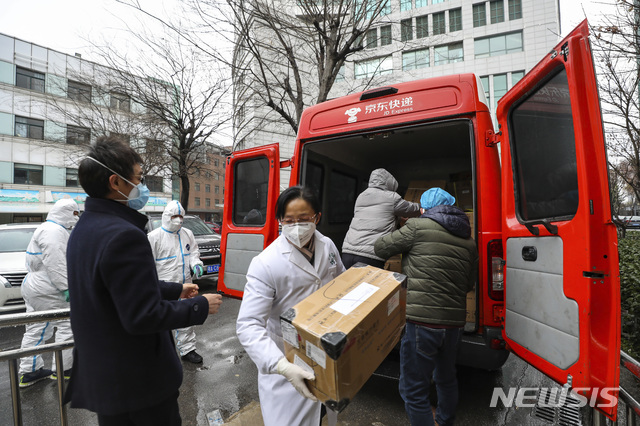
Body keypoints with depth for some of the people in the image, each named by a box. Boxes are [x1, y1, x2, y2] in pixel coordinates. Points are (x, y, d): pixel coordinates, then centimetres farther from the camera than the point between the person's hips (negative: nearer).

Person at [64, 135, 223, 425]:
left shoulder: (84, 229, 5)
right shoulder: (124, 234, -28)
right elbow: (143, 316, -28)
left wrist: (175, 290, 15)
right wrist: (201, 306, -16)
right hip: (137, 381, -9)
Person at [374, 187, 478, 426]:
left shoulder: (419, 227, -9)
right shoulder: (468, 242, 11)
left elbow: (380, 248, -1)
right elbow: (469, 284, 18)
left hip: (422, 322, -8)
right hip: (454, 323, 8)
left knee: (414, 390, 6)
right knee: (446, 378, 29)